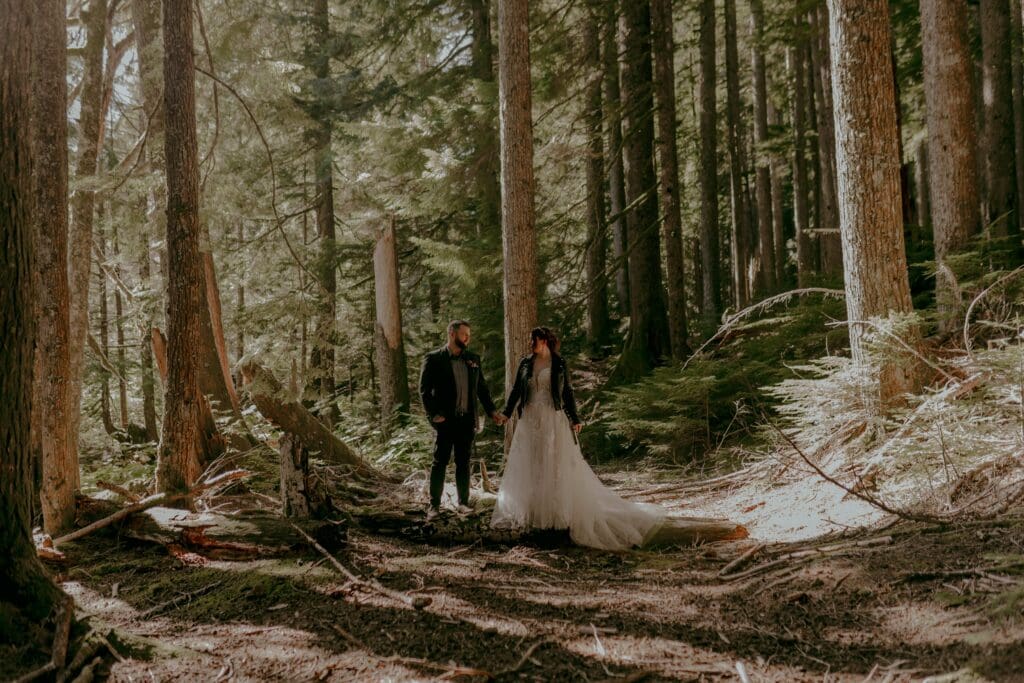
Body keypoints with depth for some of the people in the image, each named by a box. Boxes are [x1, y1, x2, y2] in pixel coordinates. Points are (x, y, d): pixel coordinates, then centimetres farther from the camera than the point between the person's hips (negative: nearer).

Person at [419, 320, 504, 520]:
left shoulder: (473, 359, 10)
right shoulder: (434, 359, -3)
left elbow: (482, 388, 15)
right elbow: (424, 390, -5)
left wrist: (492, 411, 6)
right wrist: (434, 415, -12)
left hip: (467, 420, 4)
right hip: (445, 421, -4)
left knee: (463, 463, 10)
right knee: (440, 462, 1)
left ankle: (463, 503, 17)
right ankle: (434, 506, 6)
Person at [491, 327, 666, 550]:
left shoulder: (559, 364, 0)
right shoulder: (525, 363, 7)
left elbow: (567, 392, 2)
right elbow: (516, 390, 8)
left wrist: (574, 419, -3)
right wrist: (506, 412, 0)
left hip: (554, 420, -3)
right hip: (530, 421, 3)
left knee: (558, 467, -2)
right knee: (529, 467, 6)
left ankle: (559, 514, 4)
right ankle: (533, 514, 15)